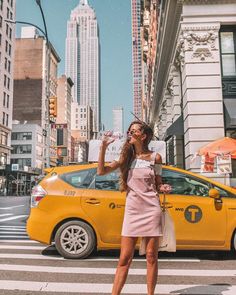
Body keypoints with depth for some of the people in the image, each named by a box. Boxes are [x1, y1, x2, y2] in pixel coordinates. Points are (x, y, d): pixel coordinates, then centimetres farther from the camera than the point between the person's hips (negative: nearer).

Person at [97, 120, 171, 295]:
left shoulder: (155, 157, 4)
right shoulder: (127, 157, 7)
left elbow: (158, 184, 12)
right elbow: (101, 171, -2)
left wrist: (163, 189, -11)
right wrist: (103, 147, -9)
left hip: (151, 209, -1)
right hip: (132, 210, 1)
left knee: (151, 256, 5)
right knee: (125, 258, 2)